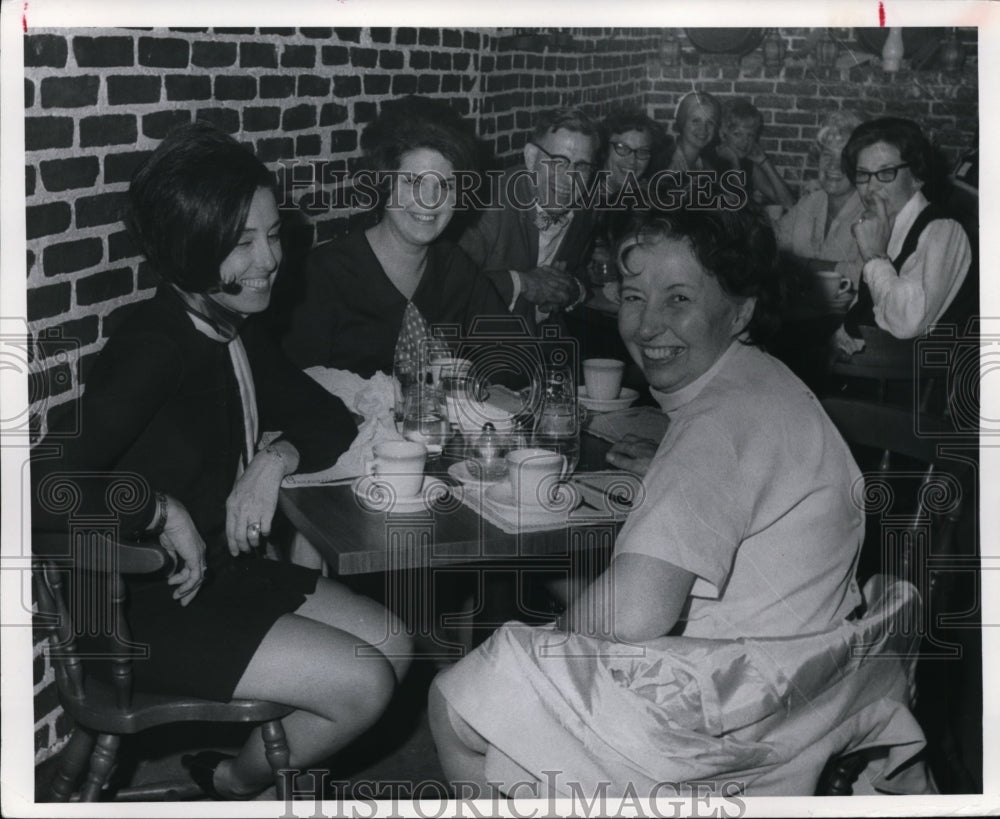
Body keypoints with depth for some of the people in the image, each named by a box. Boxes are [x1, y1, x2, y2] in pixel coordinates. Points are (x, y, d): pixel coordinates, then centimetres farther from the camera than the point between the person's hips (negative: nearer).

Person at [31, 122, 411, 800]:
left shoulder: (238, 329, 4)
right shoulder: (154, 345, -24)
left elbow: (327, 419, 12)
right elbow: (49, 493, -35)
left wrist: (279, 458, -9)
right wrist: (165, 512, -23)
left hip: (224, 566, 9)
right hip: (143, 603, -9)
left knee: (394, 645, 3)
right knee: (363, 685, -14)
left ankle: (238, 763, 19)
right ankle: (235, 782, 15)